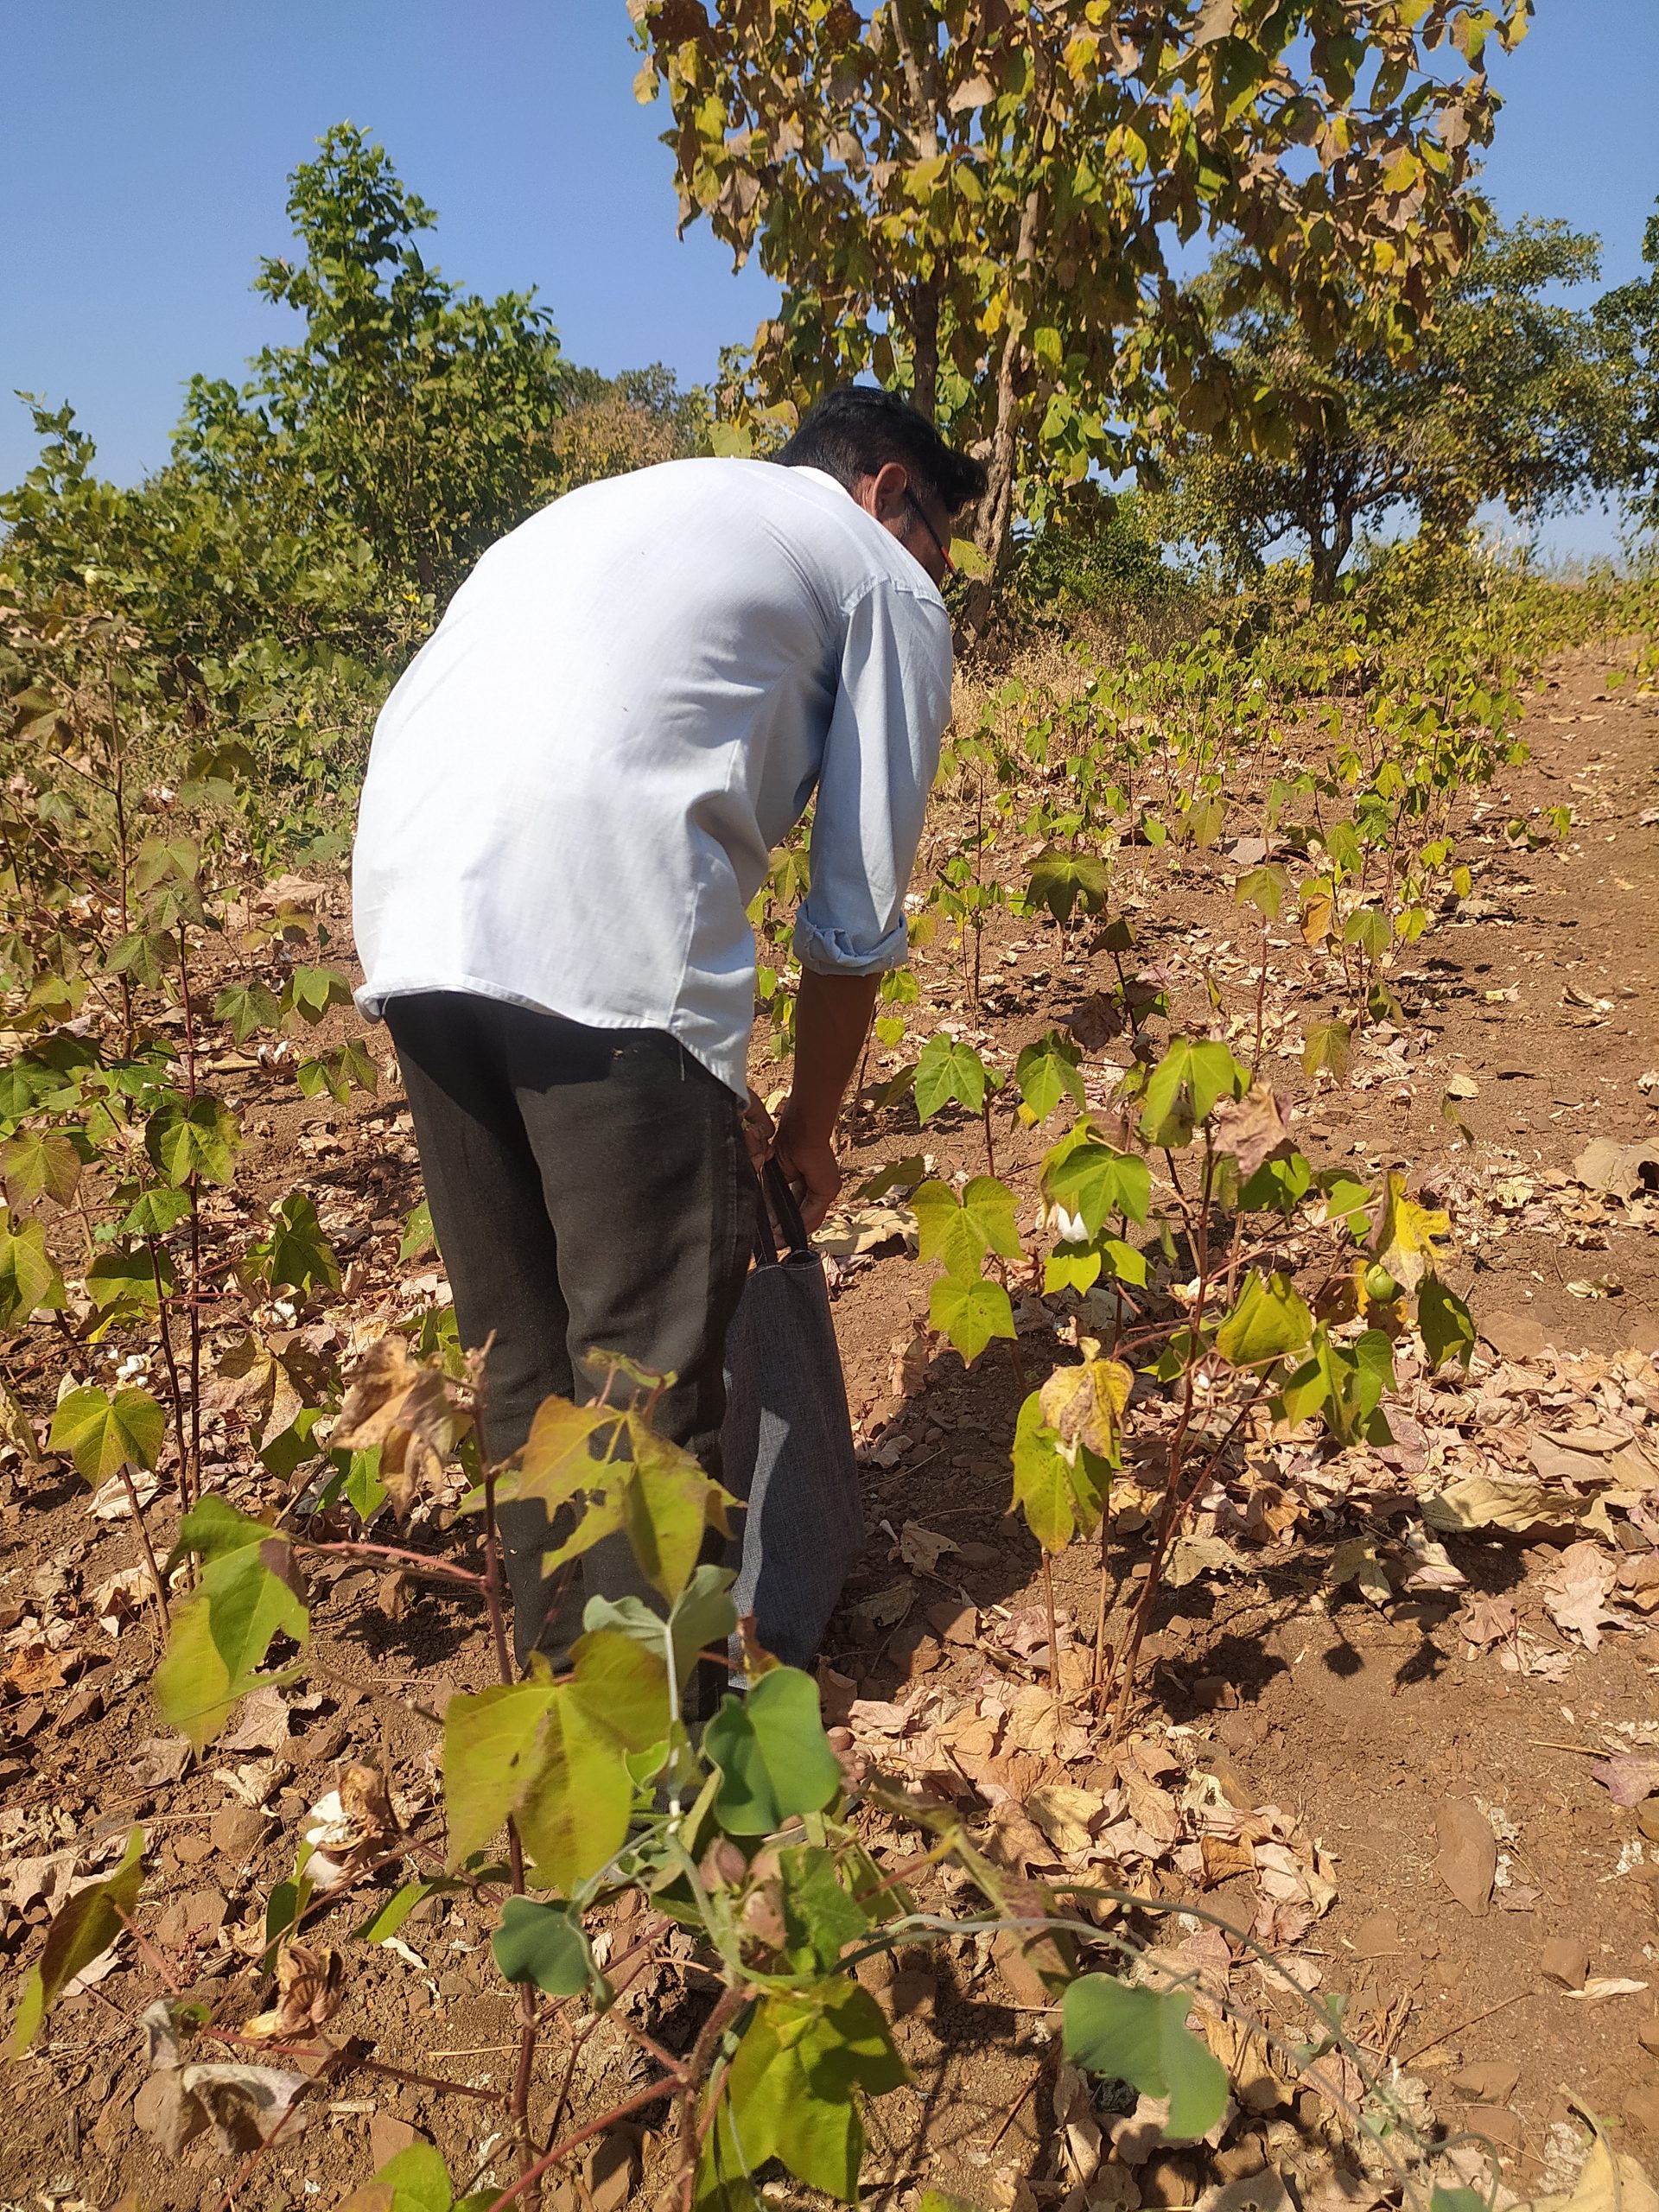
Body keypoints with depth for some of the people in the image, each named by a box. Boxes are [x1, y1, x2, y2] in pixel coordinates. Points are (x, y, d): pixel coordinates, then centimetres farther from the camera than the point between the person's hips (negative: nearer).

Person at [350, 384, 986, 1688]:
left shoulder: (631, 509, 37)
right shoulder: (885, 584, 16)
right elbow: (858, 921, 12)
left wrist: (709, 1086, 35)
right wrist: (811, 1129, 27)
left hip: (413, 913, 8)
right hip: (601, 945, -7)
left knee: (518, 1347, 18)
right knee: (654, 1369, 4)